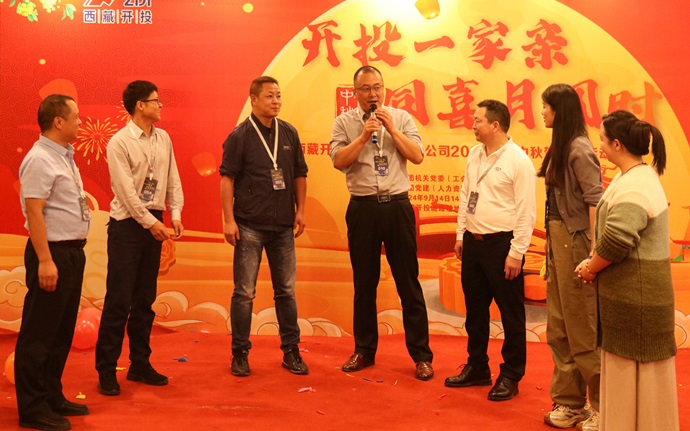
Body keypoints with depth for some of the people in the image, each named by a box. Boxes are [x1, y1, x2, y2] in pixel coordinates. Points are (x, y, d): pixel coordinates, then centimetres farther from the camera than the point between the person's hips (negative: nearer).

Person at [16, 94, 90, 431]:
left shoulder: (64, 156, 14)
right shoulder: (40, 159, -15)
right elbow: (34, 212, -20)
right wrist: (45, 261, -24)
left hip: (72, 252, 10)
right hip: (53, 252, -10)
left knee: (63, 332, 16)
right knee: (39, 334, 0)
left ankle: (52, 397, 27)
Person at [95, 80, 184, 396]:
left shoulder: (163, 139, 8)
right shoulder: (119, 142, -10)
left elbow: (173, 179, 9)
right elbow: (125, 190, -15)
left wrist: (175, 214, -3)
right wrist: (150, 222, -15)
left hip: (154, 222, 6)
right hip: (127, 225, -6)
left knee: (145, 299, 13)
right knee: (118, 301, -2)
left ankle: (140, 364, 24)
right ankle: (106, 370, 9)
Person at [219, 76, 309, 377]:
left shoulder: (289, 133, 7)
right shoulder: (239, 135, -4)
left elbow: (299, 174, 12)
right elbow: (227, 178, -6)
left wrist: (300, 211, 6)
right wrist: (229, 219, -11)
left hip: (283, 226, 4)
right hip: (249, 227, -4)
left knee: (286, 291, 10)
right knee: (244, 293, 3)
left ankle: (291, 351, 21)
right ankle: (240, 354, 15)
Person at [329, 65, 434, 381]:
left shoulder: (401, 118, 6)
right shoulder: (344, 122, 5)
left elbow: (418, 156, -4)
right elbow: (338, 161, -8)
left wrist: (390, 128, -9)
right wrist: (365, 136, -15)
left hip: (397, 205, 0)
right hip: (362, 208, 1)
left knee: (408, 282, 4)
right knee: (364, 283, 11)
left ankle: (421, 354, 14)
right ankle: (364, 350, 25)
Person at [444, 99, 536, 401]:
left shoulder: (518, 160, -13)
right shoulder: (474, 154, 9)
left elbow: (526, 211, -15)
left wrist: (516, 253, -16)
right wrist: (461, 235, 13)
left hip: (502, 244, -7)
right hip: (473, 242, 7)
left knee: (510, 313, 6)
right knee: (475, 310, 17)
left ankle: (510, 377, 20)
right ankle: (477, 368, 33)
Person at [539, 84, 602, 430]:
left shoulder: (579, 148, -13)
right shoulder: (559, 148, 12)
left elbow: (596, 201, -18)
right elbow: (558, 199, 11)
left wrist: (594, 252, -21)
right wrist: (550, 242, 10)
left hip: (575, 241, -9)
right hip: (556, 238, 9)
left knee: (583, 329, 1)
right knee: (559, 328, 13)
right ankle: (570, 402, 24)